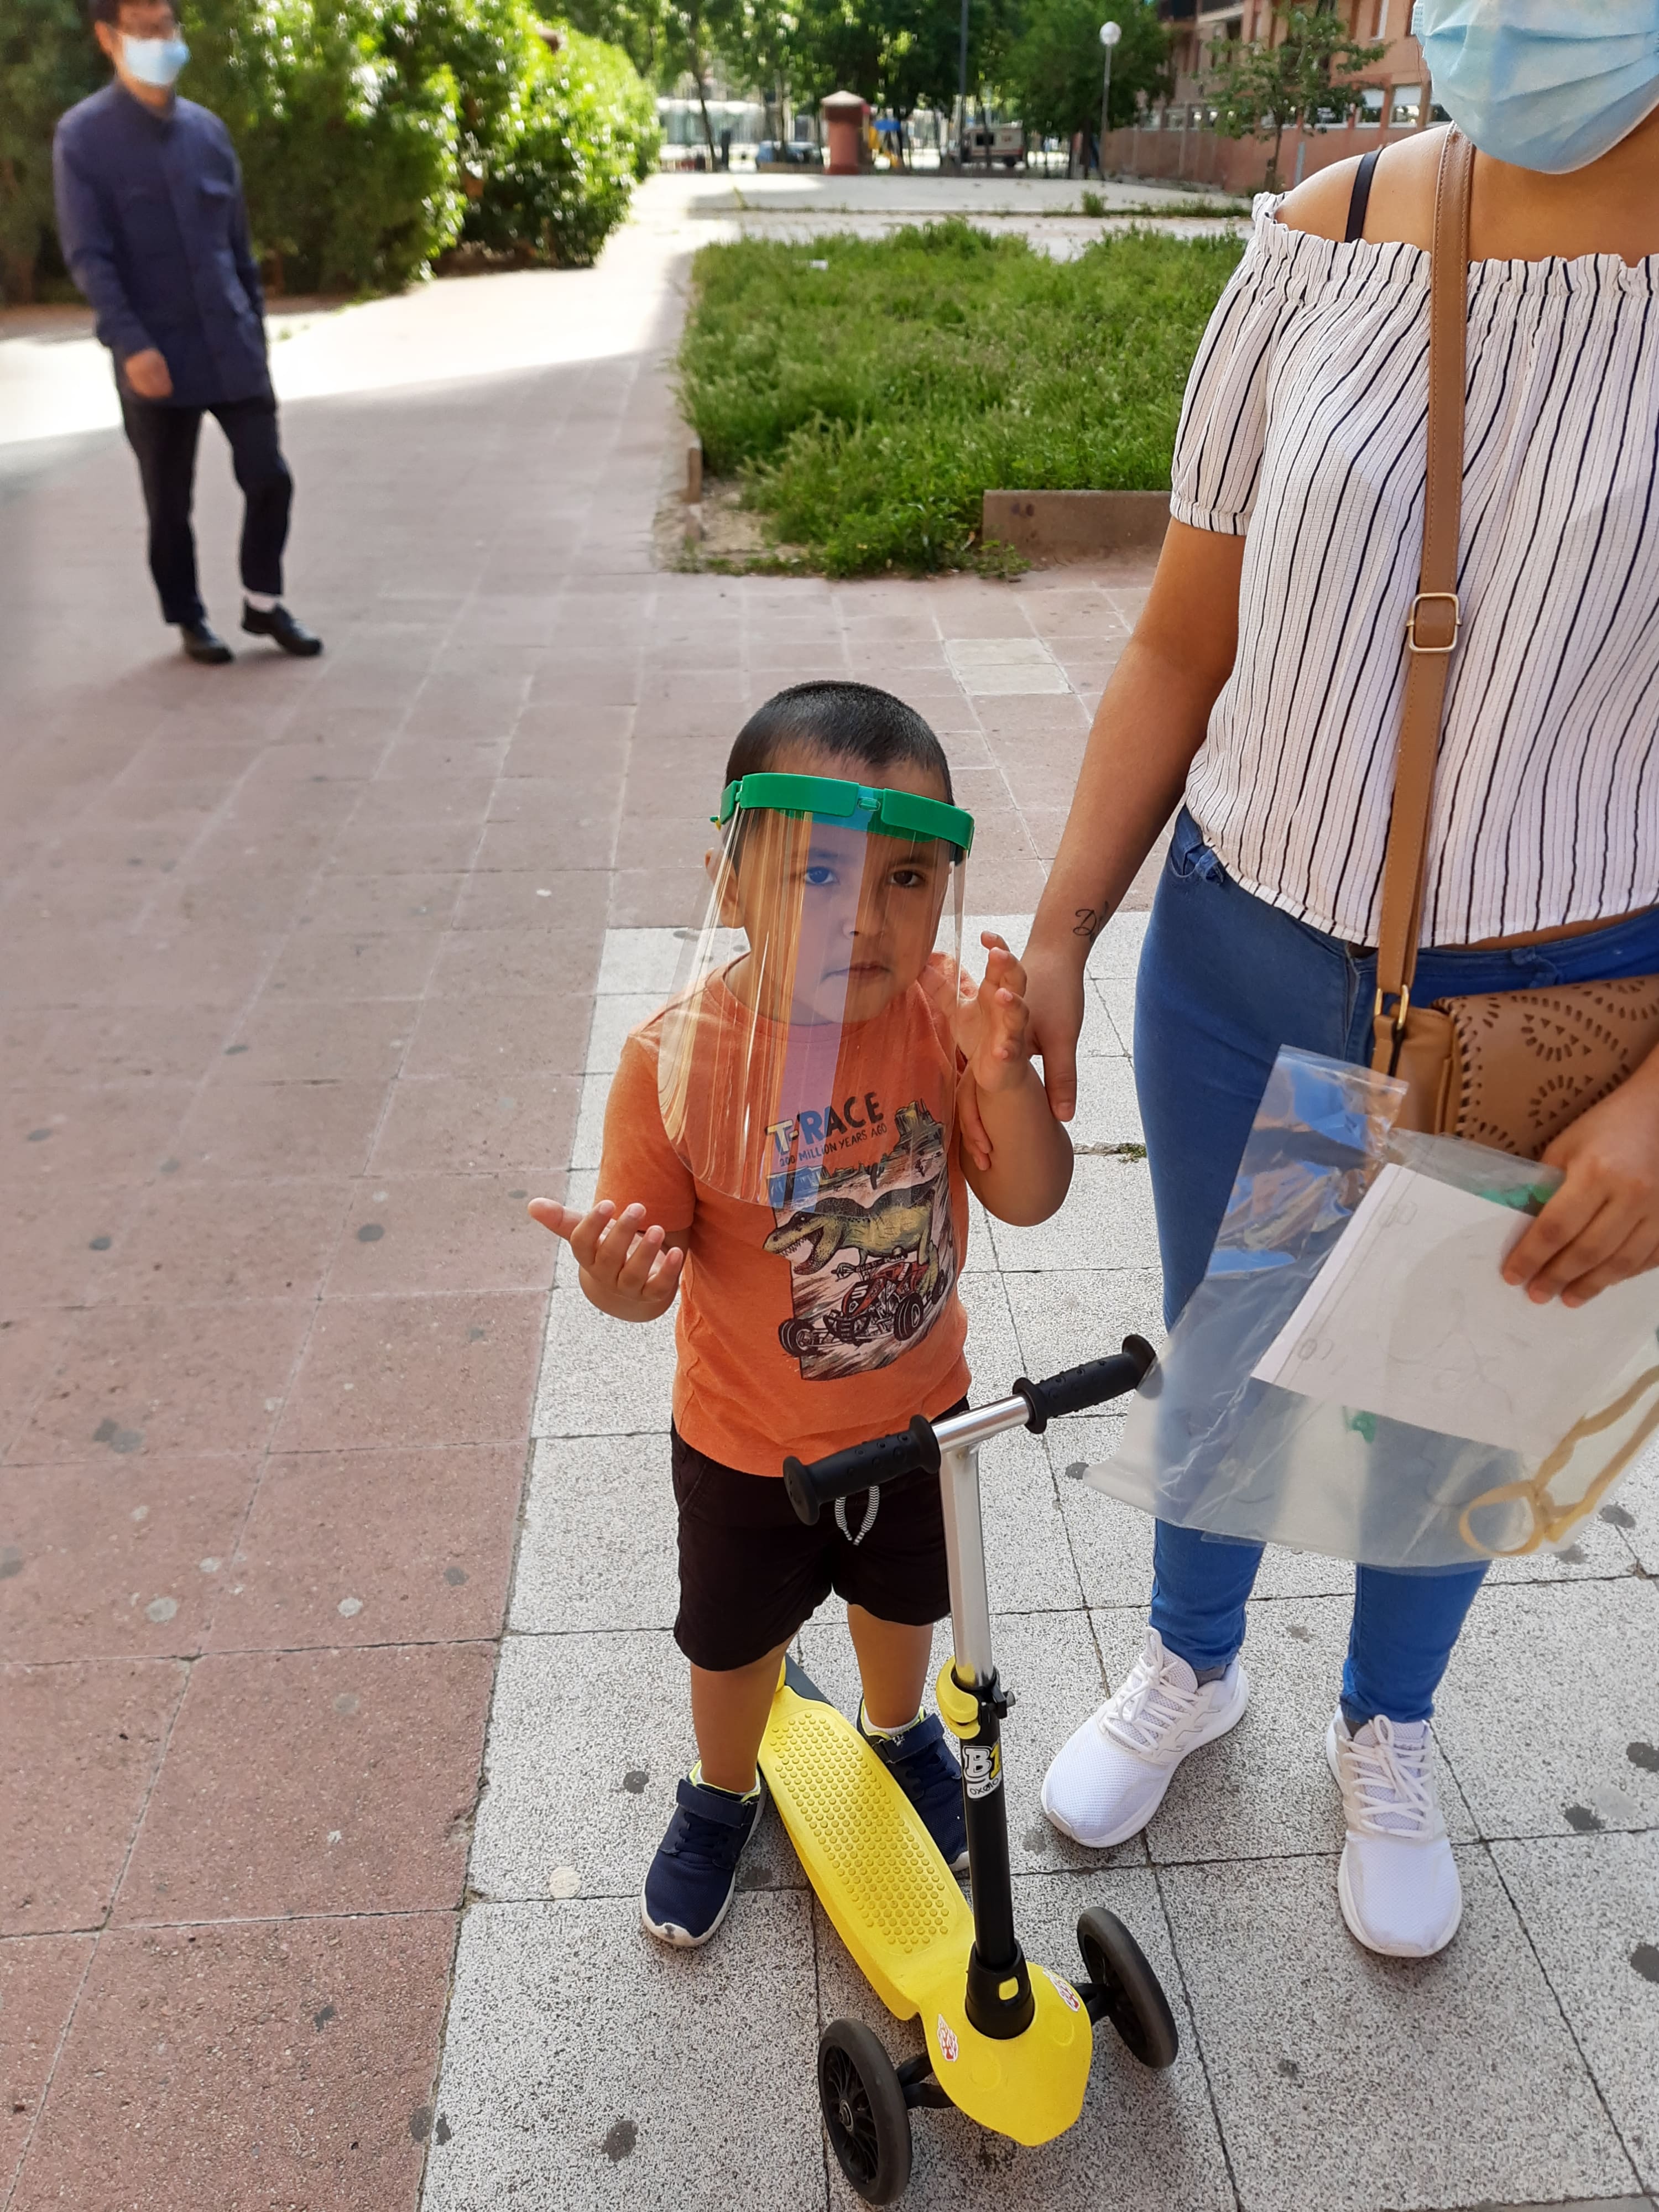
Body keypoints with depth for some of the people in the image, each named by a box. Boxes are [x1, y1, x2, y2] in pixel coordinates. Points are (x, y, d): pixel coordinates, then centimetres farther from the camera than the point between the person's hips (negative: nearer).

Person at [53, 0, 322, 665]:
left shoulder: (207, 129, 10)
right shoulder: (83, 136, -3)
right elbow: (87, 254, -10)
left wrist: (255, 326, 12)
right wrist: (130, 343, -20)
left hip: (233, 347, 4)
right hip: (157, 356, -3)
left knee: (269, 478, 0)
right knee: (169, 500, 5)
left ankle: (263, 603, 19)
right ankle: (189, 621, 19)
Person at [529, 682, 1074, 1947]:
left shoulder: (946, 1016, -20)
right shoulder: (679, 1059, -28)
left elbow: (1031, 1200, -17)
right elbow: (657, 1252, -19)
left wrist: (1008, 1076, -34)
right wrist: (620, 1274, -42)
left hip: (919, 1409, 2)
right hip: (748, 1440, -2)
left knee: (903, 1598, 30)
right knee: (735, 1639, 24)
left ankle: (899, 1732, 64)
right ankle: (722, 1794, 56)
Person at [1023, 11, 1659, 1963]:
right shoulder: (1325, 246, -4)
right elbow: (1183, 643, 1)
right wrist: (1058, 936, -2)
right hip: (1236, 970, 2)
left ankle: (1386, 1733, 51)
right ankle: (1190, 1666, 51)